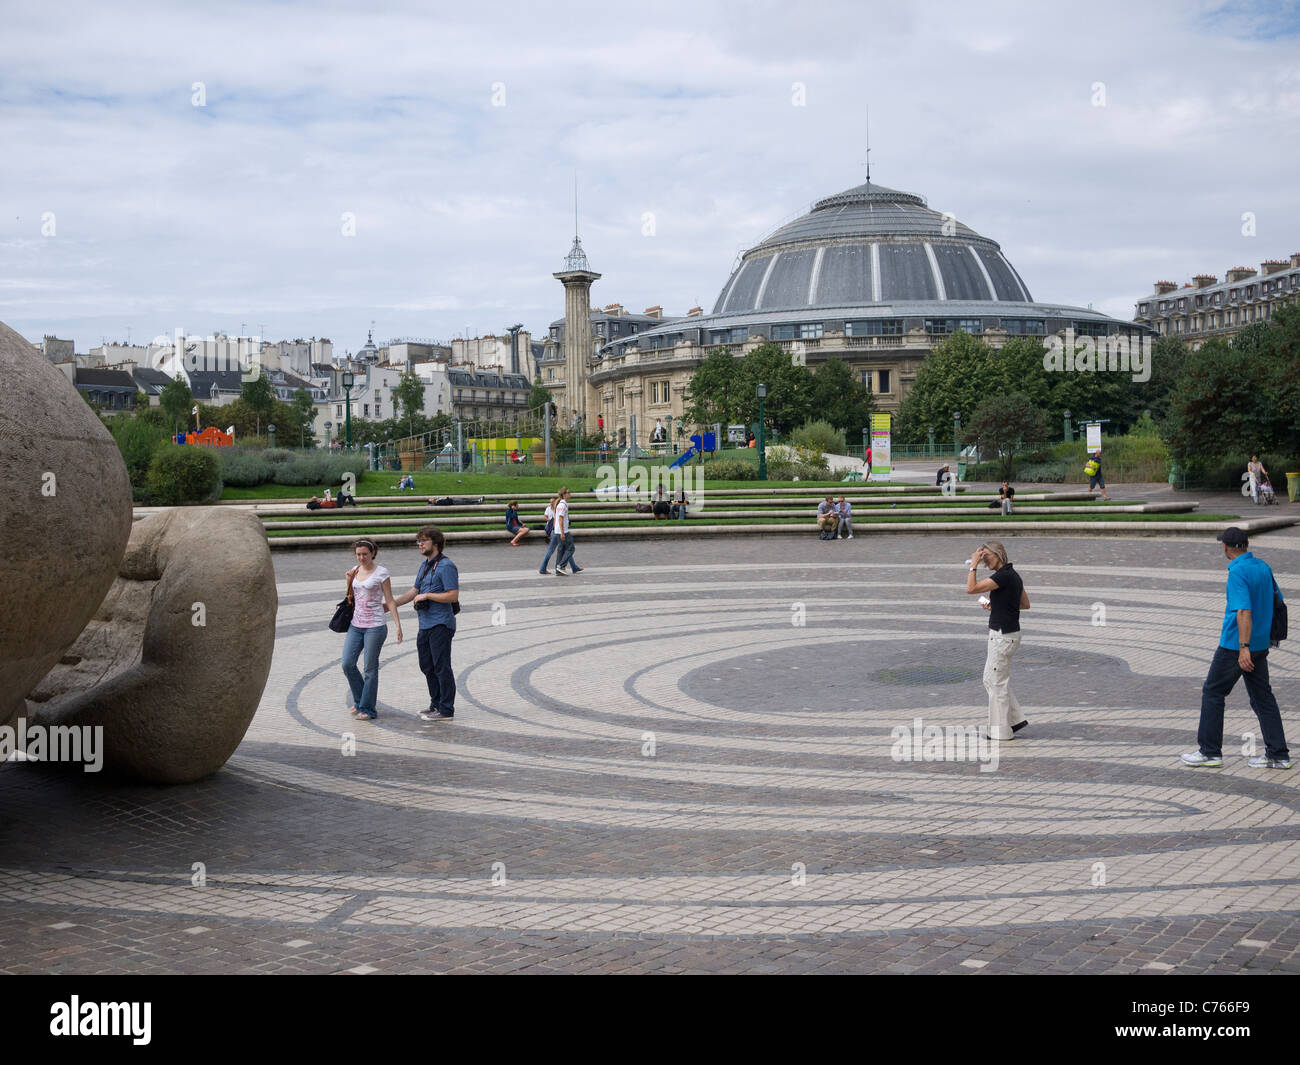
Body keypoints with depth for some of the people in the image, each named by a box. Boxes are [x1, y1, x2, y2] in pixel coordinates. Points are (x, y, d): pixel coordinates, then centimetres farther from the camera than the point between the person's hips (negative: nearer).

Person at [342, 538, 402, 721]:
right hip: (356, 625, 6)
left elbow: (389, 602, -4)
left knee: (370, 668, -1)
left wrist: (398, 625, -10)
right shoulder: (355, 571, 11)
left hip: (375, 626, -6)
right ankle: (359, 700, 19)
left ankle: (367, 708, 8)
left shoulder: (382, 573, -5)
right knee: (347, 664, 0)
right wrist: (349, 581, 3)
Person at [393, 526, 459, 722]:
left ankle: (446, 710, 1)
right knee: (427, 666, 15)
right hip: (425, 625, 10)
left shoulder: (446, 566, -13)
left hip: (440, 625, -9)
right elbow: (414, 592, 24)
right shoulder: (424, 565, 16)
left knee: (441, 667, -5)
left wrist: (426, 596, -16)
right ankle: (436, 705, 25)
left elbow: (453, 596, -20)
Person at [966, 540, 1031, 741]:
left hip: (1003, 636, -10)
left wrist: (974, 565, -15)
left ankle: (1001, 730, 8)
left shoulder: (1003, 575, -19)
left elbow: (971, 589, -23)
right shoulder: (1012, 575, 11)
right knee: (990, 680, 17)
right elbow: (1025, 604, 19)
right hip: (1004, 633, 10)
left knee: (997, 682, 0)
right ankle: (1015, 719, 20)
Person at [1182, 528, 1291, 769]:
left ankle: (1210, 752, 8)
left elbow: (1244, 611, -26)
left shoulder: (1238, 572, -18)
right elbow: (1277, 601, 17)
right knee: (1262, 696, 11)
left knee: (1212, 692, 4)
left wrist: (1244, 648, -29)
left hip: (1236, 645, -8)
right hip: (1261, 644, 8)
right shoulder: (1263, 567, 8)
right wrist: (1268, 635, 27)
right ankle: (1278, 755, 11)